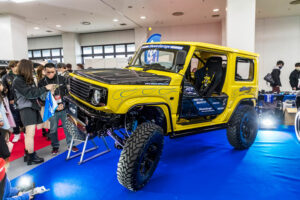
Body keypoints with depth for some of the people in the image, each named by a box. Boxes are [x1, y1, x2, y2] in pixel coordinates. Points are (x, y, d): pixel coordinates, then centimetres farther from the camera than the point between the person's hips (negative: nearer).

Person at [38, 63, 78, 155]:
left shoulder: (62, 79, 0)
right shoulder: (42, 83, 0)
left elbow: (68, 93, 3)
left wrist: (63, 104, -8)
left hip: (64, 108, 0)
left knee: (67, 127, 7)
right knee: (53, 129, 10)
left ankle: (70, 144, 22)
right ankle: (55, 146, 27)